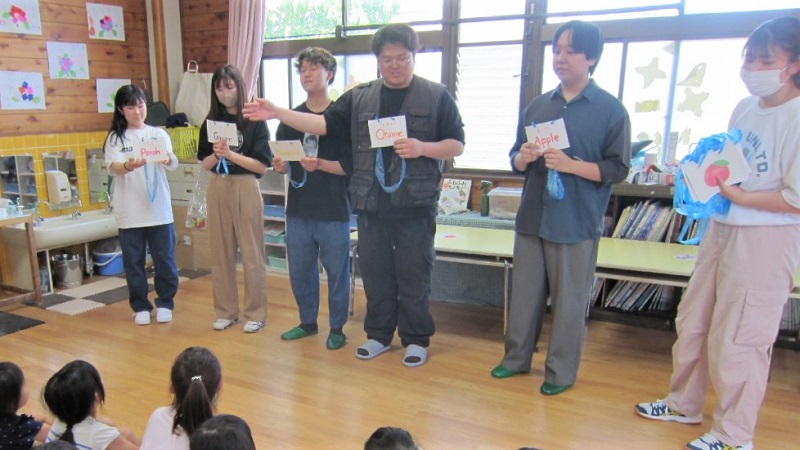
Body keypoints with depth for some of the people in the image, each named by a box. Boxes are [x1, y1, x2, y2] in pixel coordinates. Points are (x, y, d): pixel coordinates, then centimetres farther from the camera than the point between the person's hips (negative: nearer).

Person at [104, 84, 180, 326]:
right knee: (133, 262, 7)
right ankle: (140, 307, 22)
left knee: (165, 260, 6)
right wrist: (128, 166, -32)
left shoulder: (159, 134, 7)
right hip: (129, 212, 0)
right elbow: (111, 168, -10)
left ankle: (164, 303, 22)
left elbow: (174, 163, -6)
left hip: (159, 209, 1)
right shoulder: (115, 138, 4)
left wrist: (168, 160, -31)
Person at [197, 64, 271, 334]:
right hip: (218, 188, 4)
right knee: (221, 252, 9)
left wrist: (230, 154, -17)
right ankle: (225, 311, 22)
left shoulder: (255, 121, -4)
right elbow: (205, 164, 9)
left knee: (251, 253, 2)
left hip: (246, 188, -4)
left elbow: (262, 166, -8)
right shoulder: (211, 122, 8)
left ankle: (255, 313, 12)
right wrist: (217, 154, -12)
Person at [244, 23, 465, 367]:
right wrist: (277, 113, -9)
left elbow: (457, 145, -1)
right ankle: (378, 335, 29)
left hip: (416, 204, -3)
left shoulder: (436, 96, 0)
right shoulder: (359, 97, 7)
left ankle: (416, 339, 22)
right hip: (371, 203, 3)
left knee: (413, 275, 6)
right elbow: (325, 124, 1)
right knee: (375, 273, 13)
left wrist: (422, 148, -18)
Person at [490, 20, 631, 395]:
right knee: (524, 292, 13)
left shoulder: (611, 110, -3)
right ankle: (517, 357, 30)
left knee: (569, 301, 5)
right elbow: (515, 162, 14)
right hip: (532, 217, 4)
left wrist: (570, 165, -21)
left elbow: (617, 169, -7)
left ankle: (561, 371, 21)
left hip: (577, 223, -4)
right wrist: (523, 157, -9)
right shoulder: (537, 106, 10)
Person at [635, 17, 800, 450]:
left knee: (738, 339, 2)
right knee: (692, 322, 17)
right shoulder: (744, 107, 6)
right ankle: (684, 403, 36)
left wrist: (739, 197, -22)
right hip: (721, 228, 8)